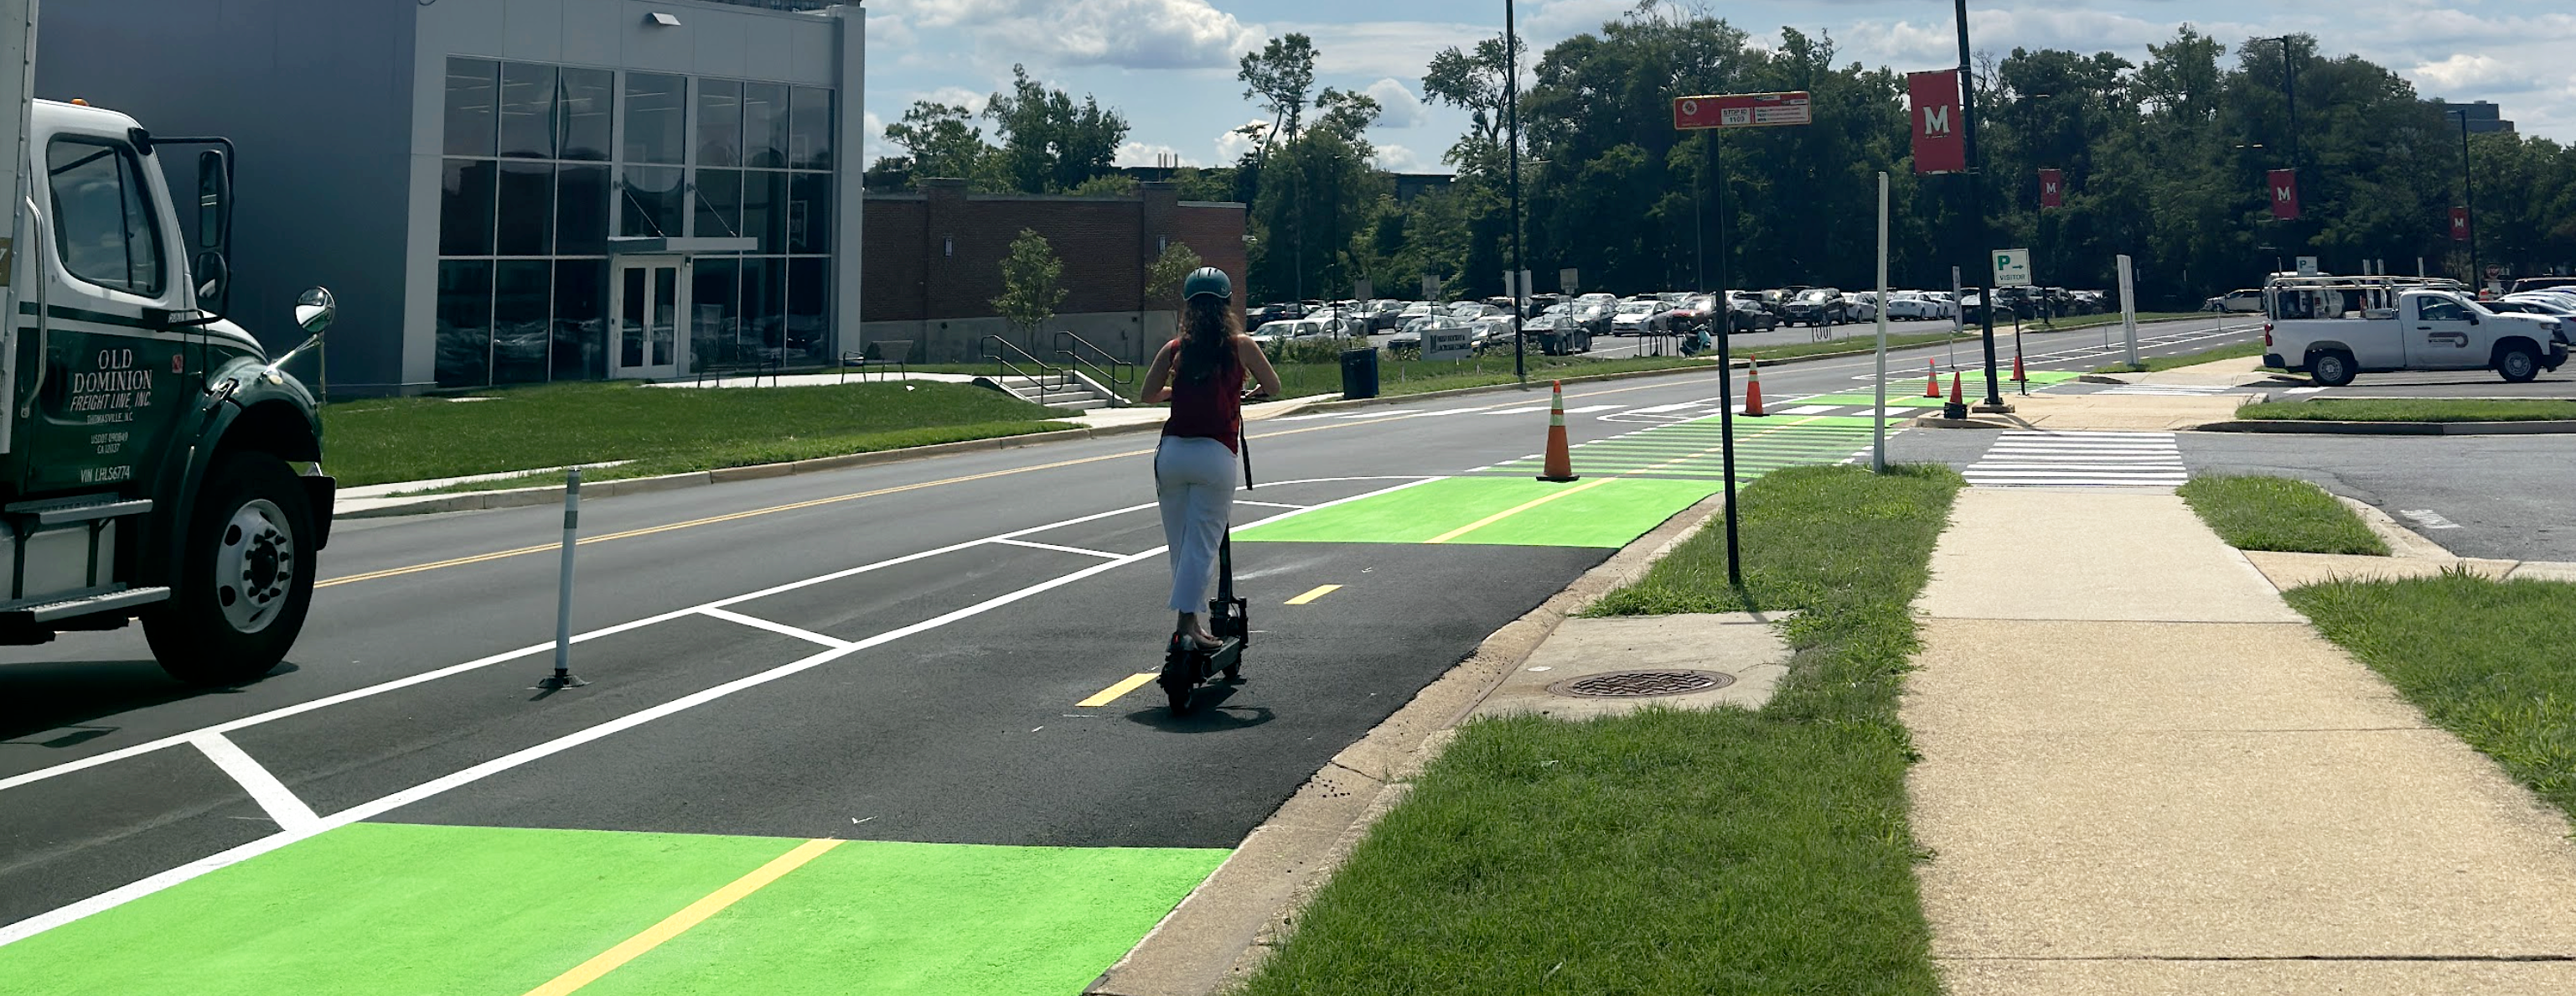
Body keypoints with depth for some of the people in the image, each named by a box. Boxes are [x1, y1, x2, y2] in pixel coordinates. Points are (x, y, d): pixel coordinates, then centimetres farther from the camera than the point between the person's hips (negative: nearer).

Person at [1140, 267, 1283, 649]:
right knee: (1202, 544, -1)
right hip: (1214, 455, -3)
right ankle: (1188, 620, -10)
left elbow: (1149, 394, 15)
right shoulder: (1240, 345, 2)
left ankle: (1193, 620, 18)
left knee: (1179, 543, 12)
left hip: (1171, 452, 3)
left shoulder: (1174, 349, 7)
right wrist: (1244, 389, 34)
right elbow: (1273, 387, 12)